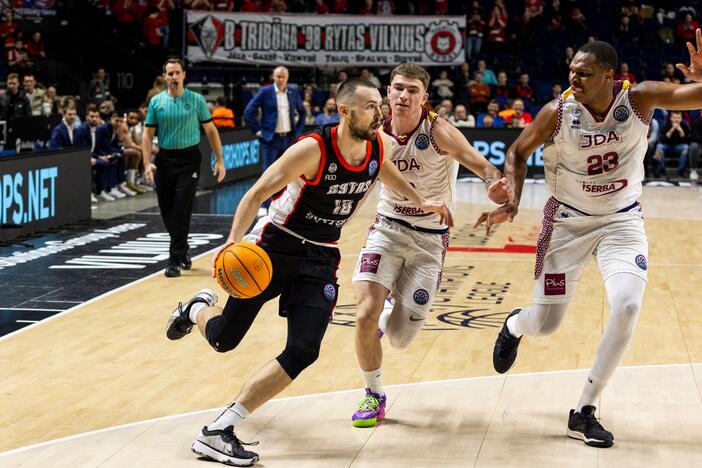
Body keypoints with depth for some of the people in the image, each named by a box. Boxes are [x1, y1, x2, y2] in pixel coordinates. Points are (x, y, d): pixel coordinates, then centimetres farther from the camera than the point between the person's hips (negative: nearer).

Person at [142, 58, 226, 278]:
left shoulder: (196, 100, -1)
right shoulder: (156, 101, 4)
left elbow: (210, 130, 4)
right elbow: (147, 134, 4)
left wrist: (219, 160, -1)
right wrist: (147, 163, -8)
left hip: (189, 159, -3)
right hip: (164, 159, 3)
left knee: (182, 210, -11)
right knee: (167, 211, 8)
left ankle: (175, 260, -6)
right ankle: (182, 250, 30)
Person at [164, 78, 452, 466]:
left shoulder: (381, 145, -5)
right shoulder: (313, 149, -24)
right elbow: (257, 194, -22)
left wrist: (420, 202, 19)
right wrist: (234, 240, -35)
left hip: (321, 258, 5)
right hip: (276, 245, -5)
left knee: (302, 353, -12)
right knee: (223, 338, 5)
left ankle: (216, 432, -8)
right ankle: (198, 308, 44)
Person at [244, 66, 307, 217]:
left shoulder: (293, 92, 8)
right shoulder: (265, 92, -5)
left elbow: (302, 112, 21)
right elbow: (249, 111, -5)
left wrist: (298, 130, 11)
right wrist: (257, 130, -7)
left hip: (288, 138, 4)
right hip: (271, 139, -4)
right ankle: (263, 206, -5)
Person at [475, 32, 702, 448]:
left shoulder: (639, 98, -17)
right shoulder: (558, 112, -17)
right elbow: (519, 152, -1)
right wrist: (512, 203, -14)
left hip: (622, 221, 0)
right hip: (568, 222, 0)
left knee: (627, 307, -22)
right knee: (544, 325, 4)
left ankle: (584, 412, -5)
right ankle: (514, 326, 48)